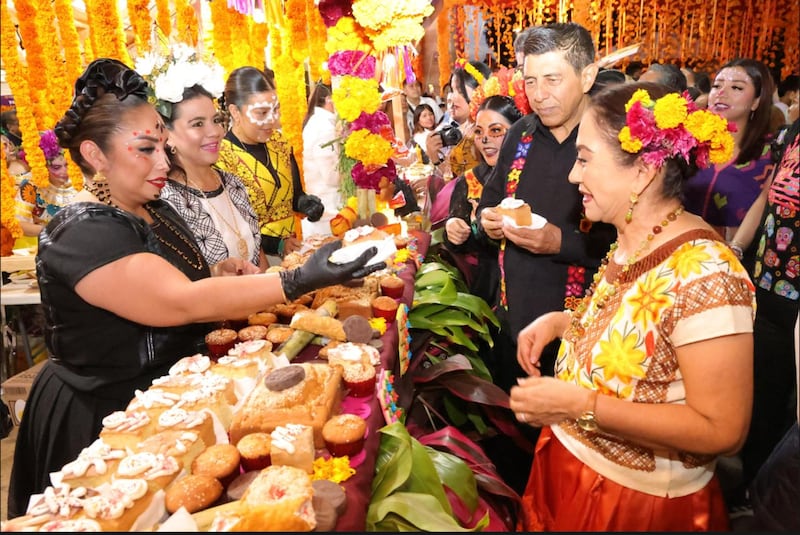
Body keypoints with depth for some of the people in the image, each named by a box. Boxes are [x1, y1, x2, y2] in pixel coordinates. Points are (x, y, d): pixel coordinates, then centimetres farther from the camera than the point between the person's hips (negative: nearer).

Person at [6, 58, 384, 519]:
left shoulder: (155, 209, 4)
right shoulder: (83, 236, -24)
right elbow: (182, 303, -35)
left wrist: (222, 275, -6)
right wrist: (300, 280, -41)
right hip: (105, 423, -8)